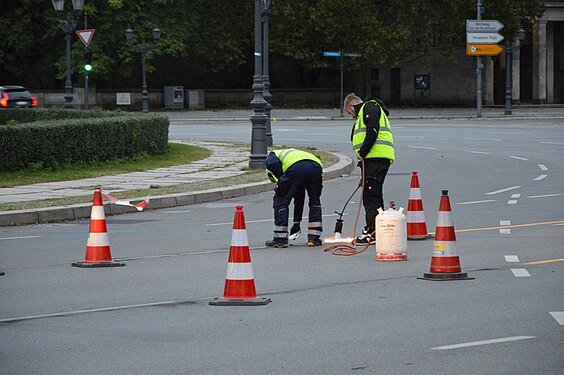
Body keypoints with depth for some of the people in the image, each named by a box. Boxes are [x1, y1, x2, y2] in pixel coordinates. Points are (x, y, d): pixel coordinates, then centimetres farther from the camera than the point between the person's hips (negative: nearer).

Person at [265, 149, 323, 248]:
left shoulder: (271, 156, 33)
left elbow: (273, 164, 1)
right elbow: (299, 198, 44)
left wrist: (281, 180, 11)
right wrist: (296, 223, 48)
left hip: (295, 168, -5)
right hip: (316, 167, 5)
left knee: (281, 201, 14)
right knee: (314, 201, 28)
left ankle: (280, 239, 15)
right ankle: (314, 238, 26)